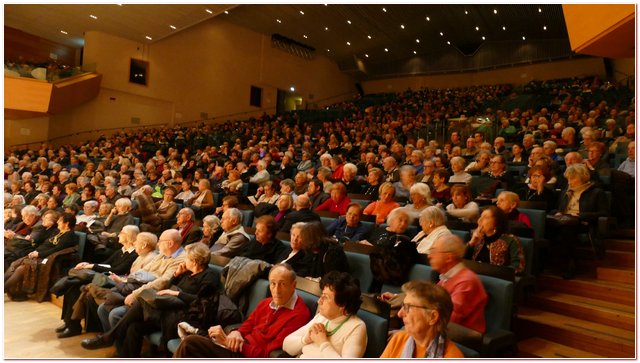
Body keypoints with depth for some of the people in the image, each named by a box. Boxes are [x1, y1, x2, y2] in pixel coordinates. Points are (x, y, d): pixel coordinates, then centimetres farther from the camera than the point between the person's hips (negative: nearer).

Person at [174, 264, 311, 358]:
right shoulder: (265, 303, 12)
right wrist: (236, 334, -11)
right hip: (237, 349, 8)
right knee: (190, 342, -12)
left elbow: (268, 354, -17)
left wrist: (227, 341, -18)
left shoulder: (299, 315, -14)